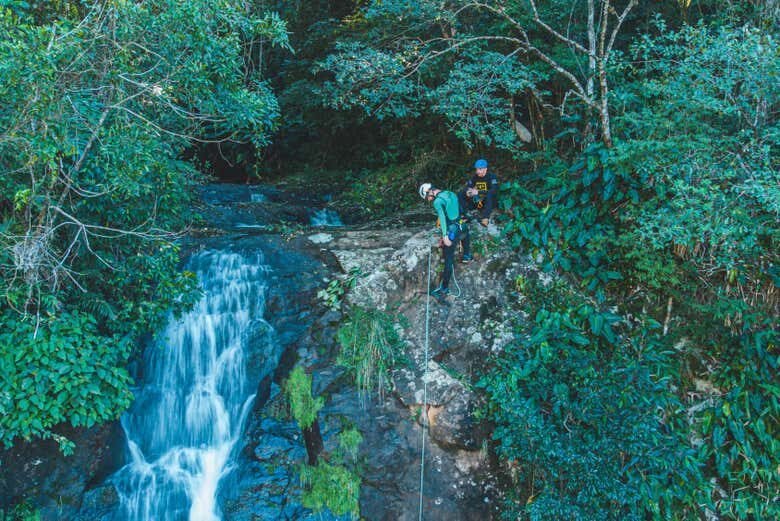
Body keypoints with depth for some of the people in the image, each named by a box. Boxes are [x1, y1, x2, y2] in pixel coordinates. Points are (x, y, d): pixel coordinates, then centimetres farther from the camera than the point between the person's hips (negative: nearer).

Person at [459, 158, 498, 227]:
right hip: (477, 202, 5)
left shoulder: (491, 176, -13)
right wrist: (467, 192, -28)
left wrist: (478, 192, -37)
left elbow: (494, 191, -28)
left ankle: (485, 218, -36)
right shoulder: (475, 177, 2)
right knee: (460, 194, -9)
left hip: (489, 202, -5)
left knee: (490, 195, -37)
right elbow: (467, 188, -2)